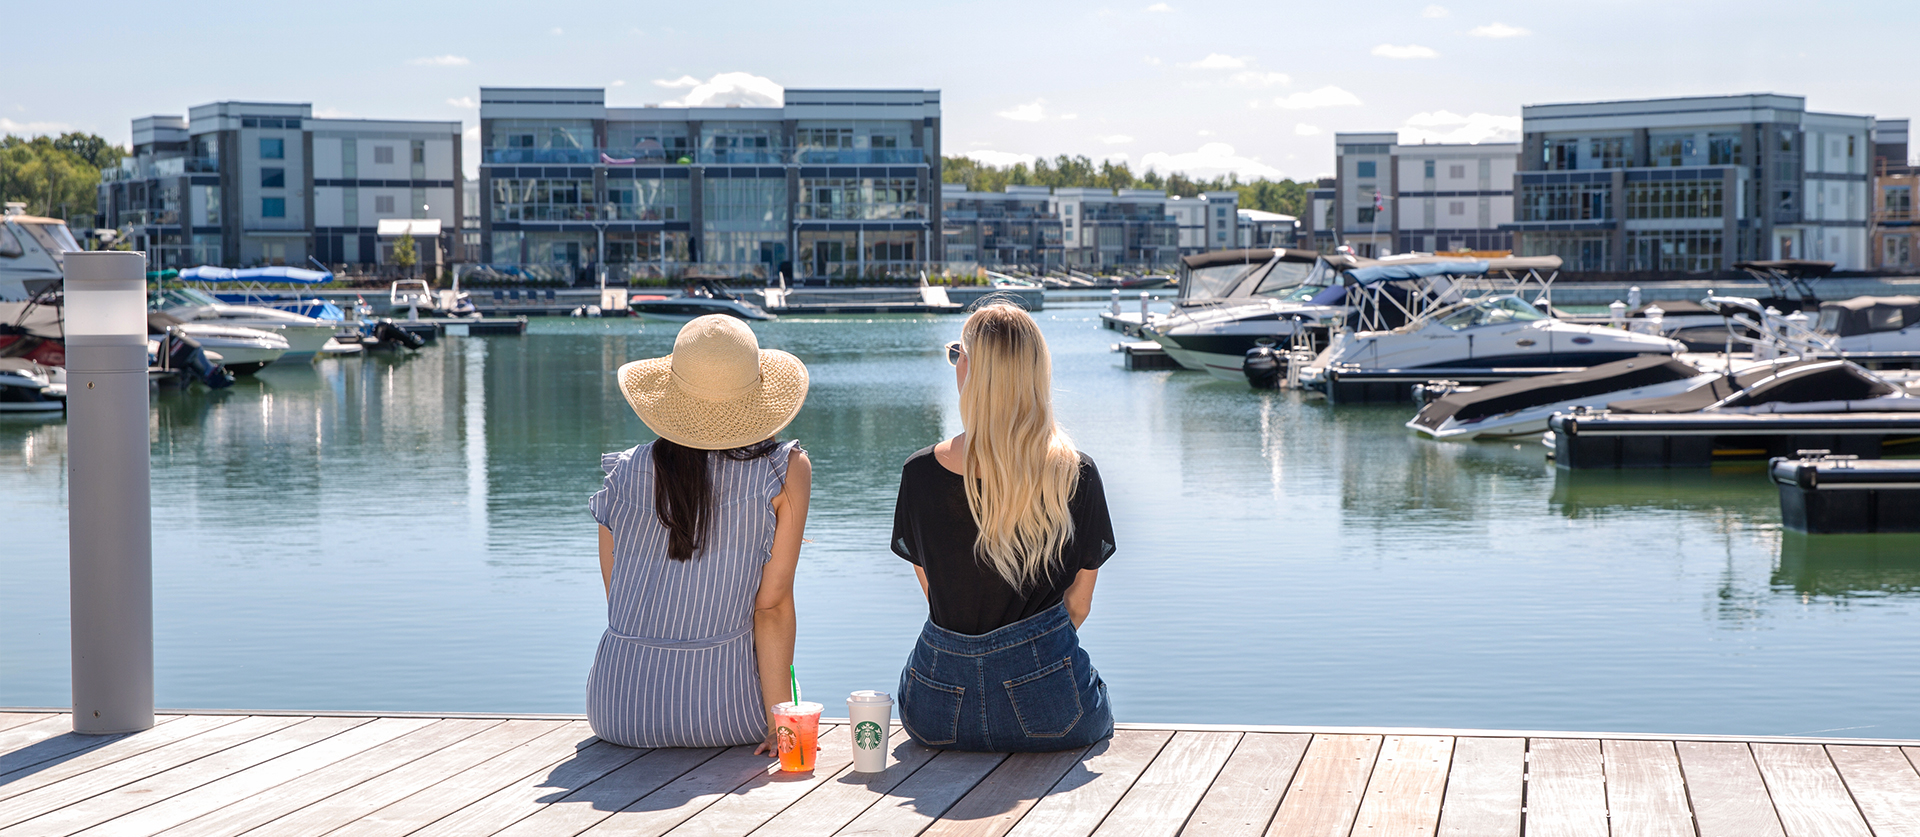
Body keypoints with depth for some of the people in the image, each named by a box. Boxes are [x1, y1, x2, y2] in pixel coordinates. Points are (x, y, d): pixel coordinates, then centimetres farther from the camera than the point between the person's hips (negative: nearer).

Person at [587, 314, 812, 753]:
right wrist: (779, 723, -9)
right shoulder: (786, 471, -7)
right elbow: (773, 605, -11)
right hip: (722, 712, -2)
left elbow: (619, 600, 7)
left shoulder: (623, 474, 1)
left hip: (616, 710, 2)